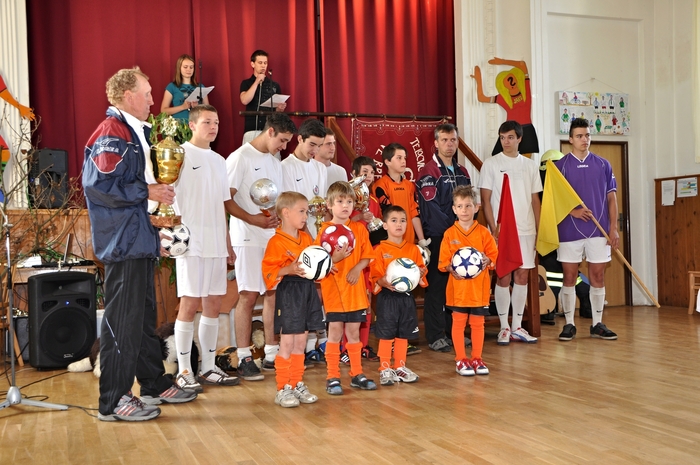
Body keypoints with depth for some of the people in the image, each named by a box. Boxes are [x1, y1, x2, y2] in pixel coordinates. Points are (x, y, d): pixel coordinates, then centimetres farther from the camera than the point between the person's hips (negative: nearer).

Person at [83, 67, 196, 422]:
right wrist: (147, 191, -18)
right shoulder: (111, 132, -15)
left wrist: (154, 192, 11)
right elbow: (100, 184, -24)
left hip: (137, 240, 11)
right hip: (122, 242, -11)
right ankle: (113, 402, 5)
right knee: (122, 321, -4)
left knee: (144, 316, 17)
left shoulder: (131, 132, 18)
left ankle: (155, 385, 28)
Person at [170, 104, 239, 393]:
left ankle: (208, 367, 18)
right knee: (189, 304, -3)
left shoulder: (219, 160, 16)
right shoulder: (180, 154, -4)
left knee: (214, 304, 9)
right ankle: (184, 371, 7)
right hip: (190, 243, -6)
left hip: (216, 244, 7)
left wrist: (228, 244, 18)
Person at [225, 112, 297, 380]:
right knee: (248, 295, -6)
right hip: (248, 238, -7)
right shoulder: (240, 158, -6)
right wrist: (253, 219, -22)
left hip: (273, 237, 7)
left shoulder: (275, 163, 17)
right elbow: (227, 200, -12)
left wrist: (281, 219, 1)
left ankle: (272, 353, 16)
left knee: (273, 293, 7)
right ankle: (244, 359, 1)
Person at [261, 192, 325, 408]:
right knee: (287, 343, -2)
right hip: (288, 292, -7)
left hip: (308, 290, 7)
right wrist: (289, 270, -28)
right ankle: (283, 389, 7)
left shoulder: (306, 238, 13)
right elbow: (269, 270, -15)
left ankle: (297, 384, 22)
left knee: (300, 342, 12)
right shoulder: (276, 241, -10)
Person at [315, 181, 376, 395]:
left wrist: (358, 267, -11)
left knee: (353, 331, 12)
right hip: (333, 289, -3)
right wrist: (335, 258, -27)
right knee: (335, 331, 0)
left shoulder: (359, 228, 6)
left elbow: (367, 255, 7)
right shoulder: (325, 230, -6)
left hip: (355, 288, 4)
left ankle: (357, 374, 23)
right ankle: (333, 377, 10)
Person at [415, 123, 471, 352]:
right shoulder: (428, 172, -6)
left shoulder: (462, 172, 16)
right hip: (437, 238, -6)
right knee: (436, 286, -2)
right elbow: (432, 209, -14)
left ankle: (455, 331, 19)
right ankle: (435, 336, 3)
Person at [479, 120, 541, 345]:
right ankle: (504, 327, 9)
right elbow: (485, 199, -3)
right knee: (503, 277, -1)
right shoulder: (491, 164, 0)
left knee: (522, 276, 6)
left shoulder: (530, 165, 10)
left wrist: (539, 229, 7)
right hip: (502, 230, -3)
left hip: (526, 229, 4)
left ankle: (517, 327, 14)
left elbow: (535, 199, 13)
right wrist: (493, 228, -12)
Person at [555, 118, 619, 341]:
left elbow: (611, 197, 8)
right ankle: (569, 324, 11)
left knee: (598, 276, 5)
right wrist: (572, 211, -17)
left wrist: (613, 228, 0)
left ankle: (597, 324, 15)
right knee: (569, 277, 3)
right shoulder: (560, 166, 2)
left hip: (599, 231, 2)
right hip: (569, 231, -2)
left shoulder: (603, 165, 9)